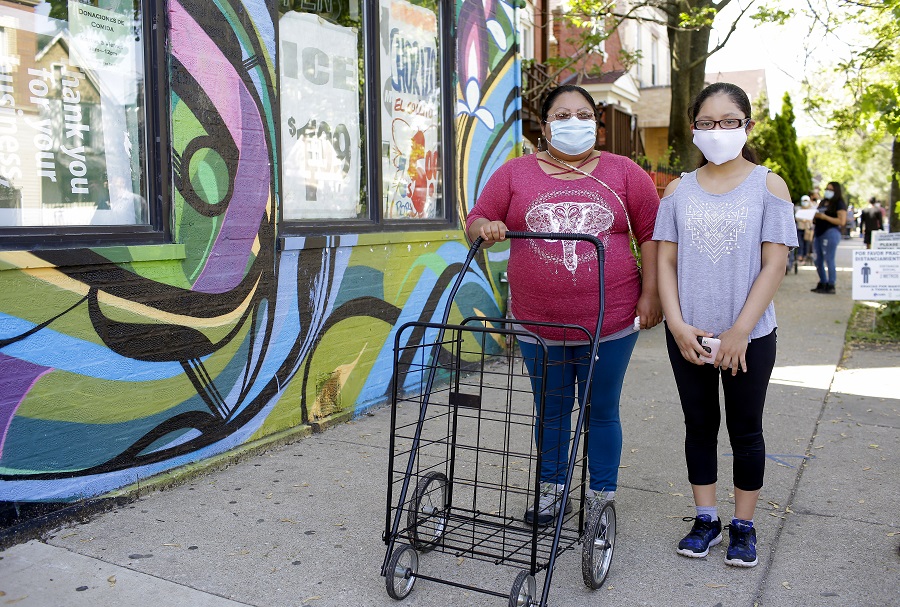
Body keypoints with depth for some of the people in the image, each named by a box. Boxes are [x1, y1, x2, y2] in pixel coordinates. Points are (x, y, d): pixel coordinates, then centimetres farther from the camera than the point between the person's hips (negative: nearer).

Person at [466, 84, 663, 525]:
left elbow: (652, 234, 4)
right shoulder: (515, 173, 4)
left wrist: (650, 294, -4)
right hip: (539, 324, 1)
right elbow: (476, 224, 6)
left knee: (602, 412, 12)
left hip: (610, 322, -1)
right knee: (551, 411, 14)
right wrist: (485, 228, -17)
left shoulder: (624, 173, 3)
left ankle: (602, 498, 28)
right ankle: (553, 491, 33)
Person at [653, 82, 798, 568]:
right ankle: (706, 519, 27)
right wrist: (677, 324, -10)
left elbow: (774, 264, -7)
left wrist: (739, 332, -14)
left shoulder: (768, 186, -2)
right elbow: (666, 260, 2)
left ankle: (743, 526, 25)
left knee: (745, 431, 9)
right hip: (688, 335, 2)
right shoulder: (679, 190, 5)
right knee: (699, 426, 12)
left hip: (749, 337, -2)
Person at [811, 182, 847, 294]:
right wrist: (815, 217, 6)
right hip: (818, 233, 8)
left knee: (829, 260, -7)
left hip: (831, 232, -8)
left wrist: (825, 217, -15)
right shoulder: (823, 202, 20)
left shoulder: (839, 203, -3)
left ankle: (831, 286, -3)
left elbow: (842, 221, -13)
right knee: (818, 261, 10)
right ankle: (822, 283, 20)